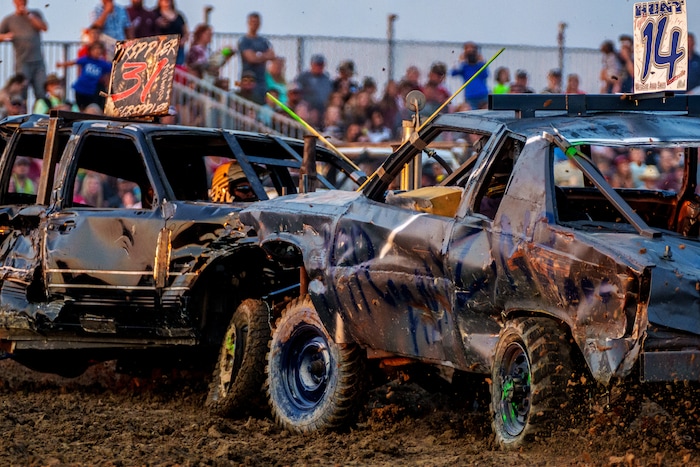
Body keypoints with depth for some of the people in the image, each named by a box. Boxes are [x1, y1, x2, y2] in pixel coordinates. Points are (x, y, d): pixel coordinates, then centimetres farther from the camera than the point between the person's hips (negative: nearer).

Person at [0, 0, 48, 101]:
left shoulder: (35, 14, 14)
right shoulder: (9, 20, 9)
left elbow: (44, 27, -1)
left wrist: (28, 15, -4)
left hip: (38, 62, 2)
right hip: (23, 63, -2)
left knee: (42, 94, -6)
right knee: (21, 95, -9)